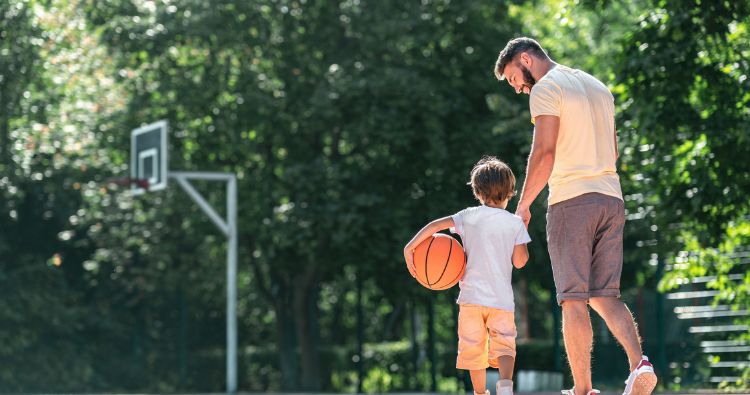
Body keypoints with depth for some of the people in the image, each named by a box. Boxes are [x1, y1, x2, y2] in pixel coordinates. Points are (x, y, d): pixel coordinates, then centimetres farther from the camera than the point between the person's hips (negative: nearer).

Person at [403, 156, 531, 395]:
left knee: (474, 348, 11)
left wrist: (410, 247, -3)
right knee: (504, 345, 0)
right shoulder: (515, 223, 2)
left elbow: (435, 225, -7)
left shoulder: (469, 216, 2)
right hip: (502, 298, -1)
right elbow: (519, 261, 2)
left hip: (471, 296, 1)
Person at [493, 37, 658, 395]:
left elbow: (544, 153, -14)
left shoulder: (546, 89, -5)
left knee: (574, 299, -3)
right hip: (612, 200, 7)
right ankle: (639, 363, -14)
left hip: (571, 201, -7)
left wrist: (523, 205, -8)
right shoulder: (599, 87, 21)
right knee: (605, 295, 7)